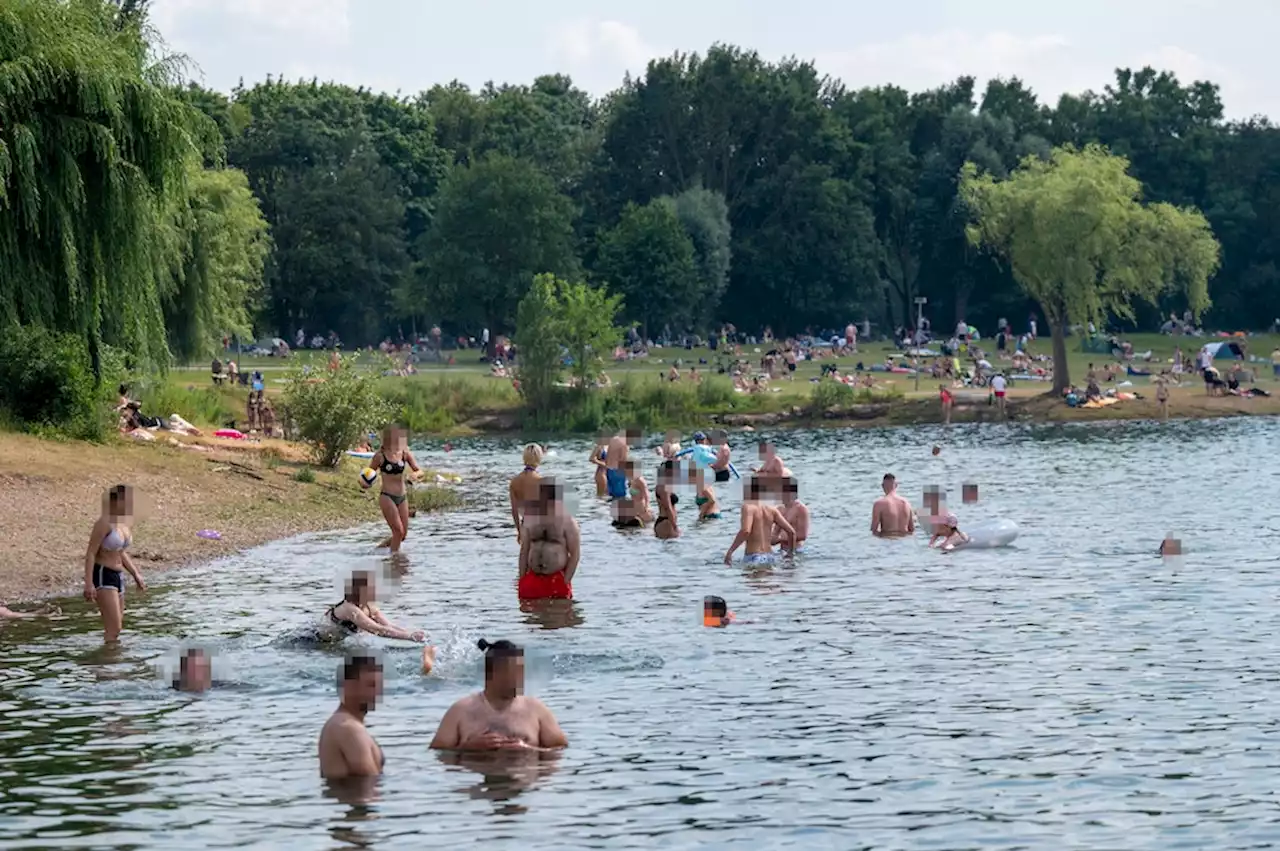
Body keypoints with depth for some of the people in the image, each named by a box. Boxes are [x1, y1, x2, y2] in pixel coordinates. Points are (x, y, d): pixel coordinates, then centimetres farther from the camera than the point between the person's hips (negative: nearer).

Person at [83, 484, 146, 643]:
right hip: (102, 576, -9)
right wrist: (89, 583, -24)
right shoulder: (105, 523, -16)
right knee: (114, 628, -16)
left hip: (118, 576, 9)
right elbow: (91, 553, -18)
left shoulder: (126, 523, 9)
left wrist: (135, 574, 19)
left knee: (116, 628, 11)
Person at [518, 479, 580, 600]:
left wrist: (566, 582, -13)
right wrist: (521, 579, 5)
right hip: (532, 580, 4)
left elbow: (575, 554, -7)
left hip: (557, 581, -4)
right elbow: (524, 551, 12)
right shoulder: (530, 520, 8)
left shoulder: (567, 521, -5)